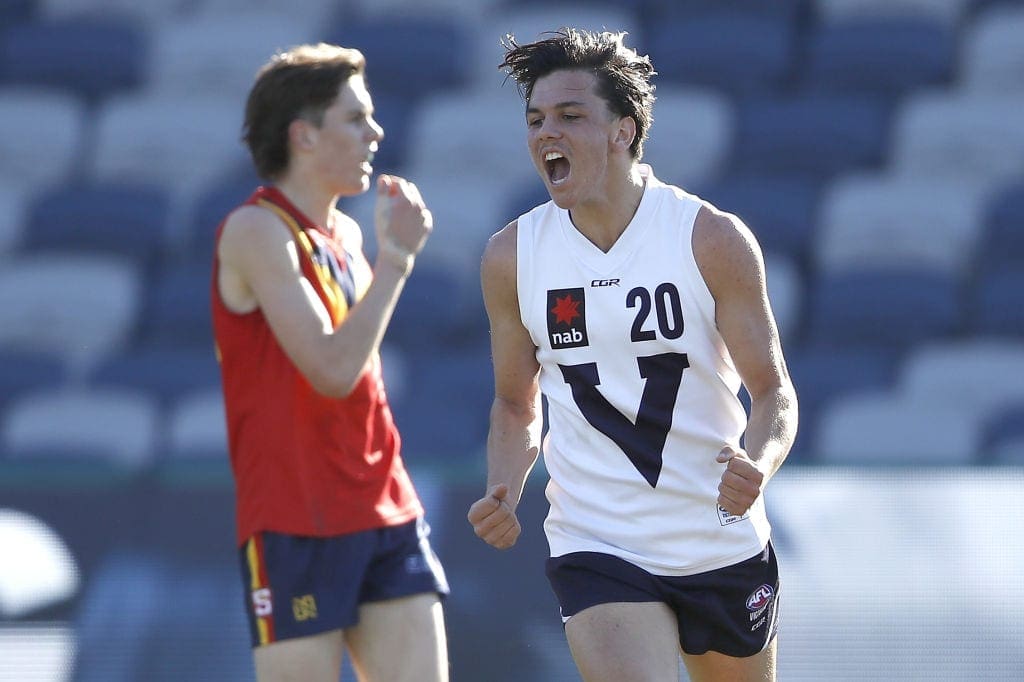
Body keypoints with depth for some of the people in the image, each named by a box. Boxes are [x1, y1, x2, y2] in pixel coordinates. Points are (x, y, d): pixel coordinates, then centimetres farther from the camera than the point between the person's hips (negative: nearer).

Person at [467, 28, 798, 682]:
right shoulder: (512, 257, -1)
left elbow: (774, 390, -5)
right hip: (595, 548, 0)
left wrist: (757, 465, -27)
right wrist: (504, 493, -8)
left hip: (725, 547, 0)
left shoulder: (714, 239, -9)